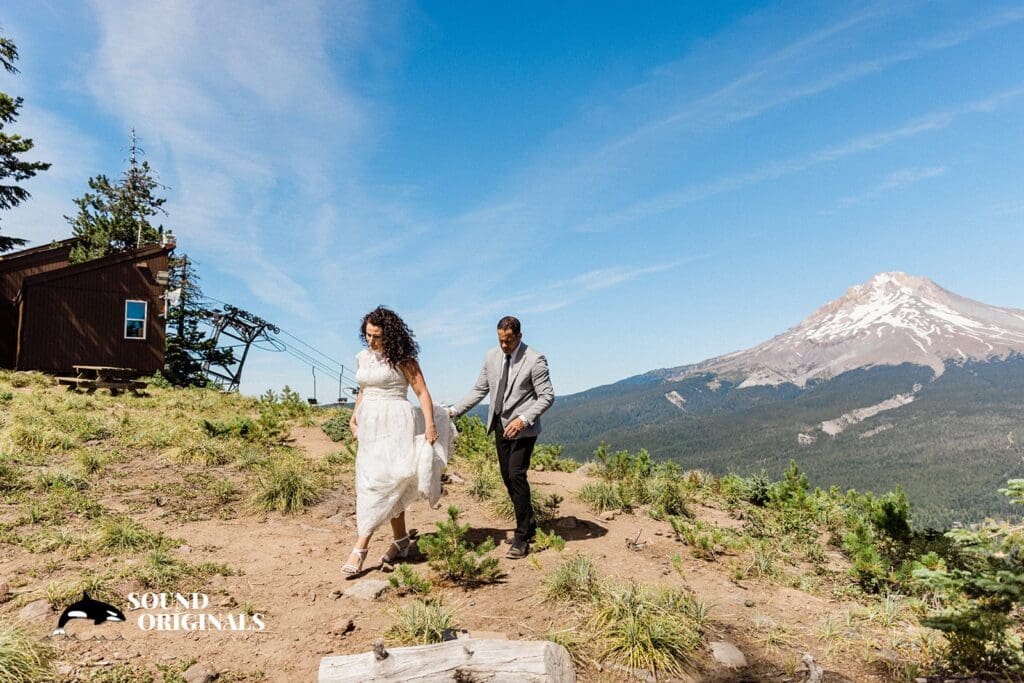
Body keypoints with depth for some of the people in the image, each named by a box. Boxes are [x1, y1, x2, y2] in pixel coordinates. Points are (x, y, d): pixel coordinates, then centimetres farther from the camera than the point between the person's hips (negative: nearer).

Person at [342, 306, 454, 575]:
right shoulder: (363, 357, 11)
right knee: (389, 487, 10)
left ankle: (360, 549, -11)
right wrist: (353, 417, 12)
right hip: (371, 426, 7)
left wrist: (430, 425, -17)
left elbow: (422, 392, -8)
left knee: (380, 483, -12)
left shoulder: (402, 358, -7)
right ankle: (401, 541, 20)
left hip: (395, 424, -7)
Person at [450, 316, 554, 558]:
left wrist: (523, 419, -23)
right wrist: (454, 411, 3)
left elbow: (547, 396, -12)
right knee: (507, 478, 11)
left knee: (517, 475, -14)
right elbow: (479, 390, 11)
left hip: (522, 427, -6)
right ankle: (528, 526, 28)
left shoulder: (535, 360, -12)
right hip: (500, 425, 6)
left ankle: (522, 538, -4)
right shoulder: (492, 356, 5)